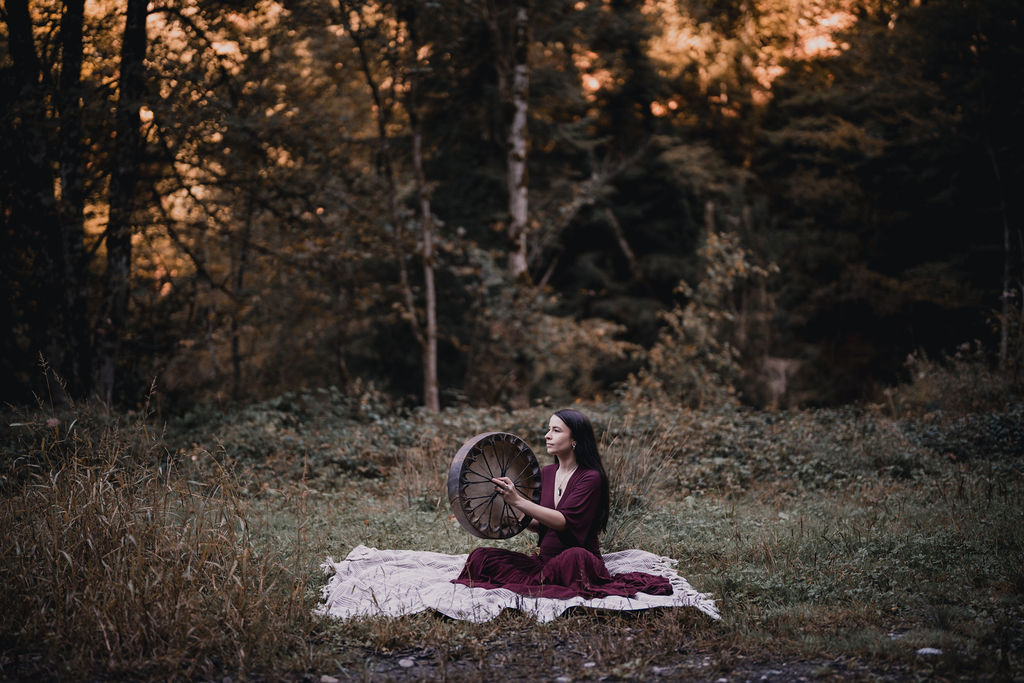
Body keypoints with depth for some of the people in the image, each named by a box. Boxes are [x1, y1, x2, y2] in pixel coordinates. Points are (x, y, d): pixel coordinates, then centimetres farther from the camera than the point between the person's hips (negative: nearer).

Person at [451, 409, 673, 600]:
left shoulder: (591, 478, -10)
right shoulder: (546, 474, 12)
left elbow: (563, 521, -21)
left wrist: (518, 501, -26)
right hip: (543, 560, 7)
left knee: (574, 557, -43)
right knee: (480, 557, -12)